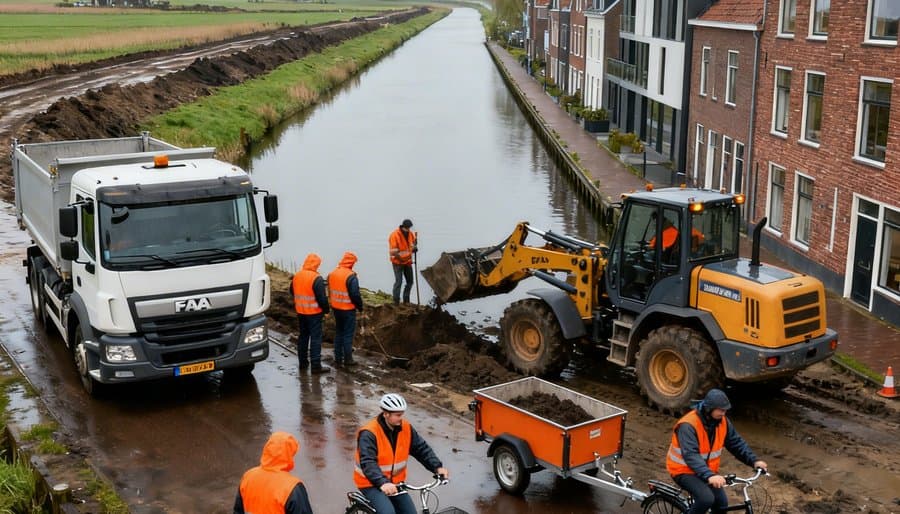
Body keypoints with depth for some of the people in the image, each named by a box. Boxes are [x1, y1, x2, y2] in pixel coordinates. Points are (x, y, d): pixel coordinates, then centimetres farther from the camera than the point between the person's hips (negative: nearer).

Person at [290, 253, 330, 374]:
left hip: (300, 312, 7)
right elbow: (322, 298, -18)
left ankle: (303, 362, 24)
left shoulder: (296, 276, 3)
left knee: (303, 337, 17)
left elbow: (292, 292, 16)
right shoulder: (317, 278, -19)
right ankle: (316, 365, -3)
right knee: (315, 338, -2)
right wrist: (326, 309, -4)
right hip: (314, 313, -7)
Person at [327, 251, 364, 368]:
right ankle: (347, 359, 7)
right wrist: (360, 306, -5)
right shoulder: (351, 276, -20)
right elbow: (355, 295, -19)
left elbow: (330, 291, 12)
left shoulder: (332, 274, 3)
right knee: (348, 334, 3)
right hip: (348, 309, -7)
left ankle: (338, 359, 19)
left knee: (338, 333, 16)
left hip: (336, 308, 7)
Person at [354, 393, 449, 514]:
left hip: (394, 482, 6)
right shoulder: (369, 433, -23)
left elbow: (422, 448, -3)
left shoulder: (406, 428, -5)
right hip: (371, 483, -6)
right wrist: (383, 483, -49)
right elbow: (368, 463, -33)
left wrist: (437, 467, -18)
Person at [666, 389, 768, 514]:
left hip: (708, 470, 7)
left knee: (721, 503, -1)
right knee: (706, 499, -29)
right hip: (684, 471, -7)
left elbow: (736, 443, 1)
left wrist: (754, 461, -14)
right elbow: (690, 456, -39)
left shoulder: (722, 421, -6)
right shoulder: (688, 425, -30)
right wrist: (709, 476, -51)